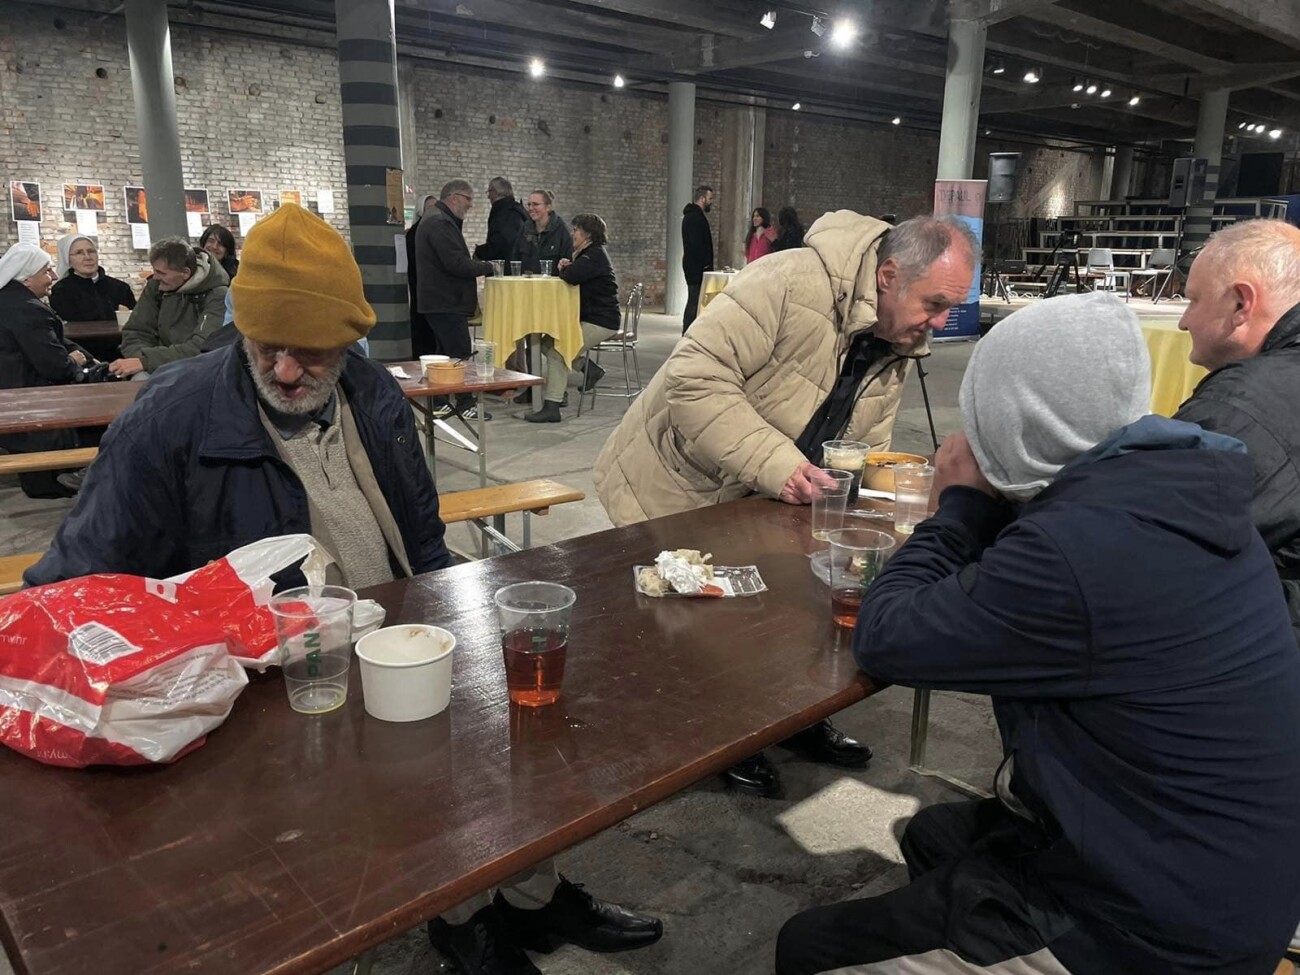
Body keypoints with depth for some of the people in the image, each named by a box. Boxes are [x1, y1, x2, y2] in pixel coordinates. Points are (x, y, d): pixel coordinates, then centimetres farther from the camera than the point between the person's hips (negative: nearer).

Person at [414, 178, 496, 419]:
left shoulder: (438, 219, 19)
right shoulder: (440, 223, -16)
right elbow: (456, 263, -23)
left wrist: (478, 265, 7)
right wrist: (486, 268, -12)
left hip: (440, 300, 11)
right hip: (446, 302, -11)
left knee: (444, 353, 14)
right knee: (460, 354, -8)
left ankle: (440, 403, 19)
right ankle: (465, 404, -4)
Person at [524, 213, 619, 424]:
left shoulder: (595, 256, -15)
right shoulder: (590, 253, 19)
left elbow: (571, 276, -31)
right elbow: (570, 275, 14)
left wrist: (565, 268, -7)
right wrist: (567, 267, -9)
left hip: (601, 323, -10)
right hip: (589, 318, 10)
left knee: (557, 350, -19)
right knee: (547, 341, 9)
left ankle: (552, 407, -19)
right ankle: (590, 368, 11)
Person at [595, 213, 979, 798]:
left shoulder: (898, 346, -2)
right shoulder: (793, 283, -30)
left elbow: (864, 447, 7)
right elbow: (695, 380, -35)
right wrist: (774, 464, -39)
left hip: (754, 505, 7)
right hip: (674, 488, -7)